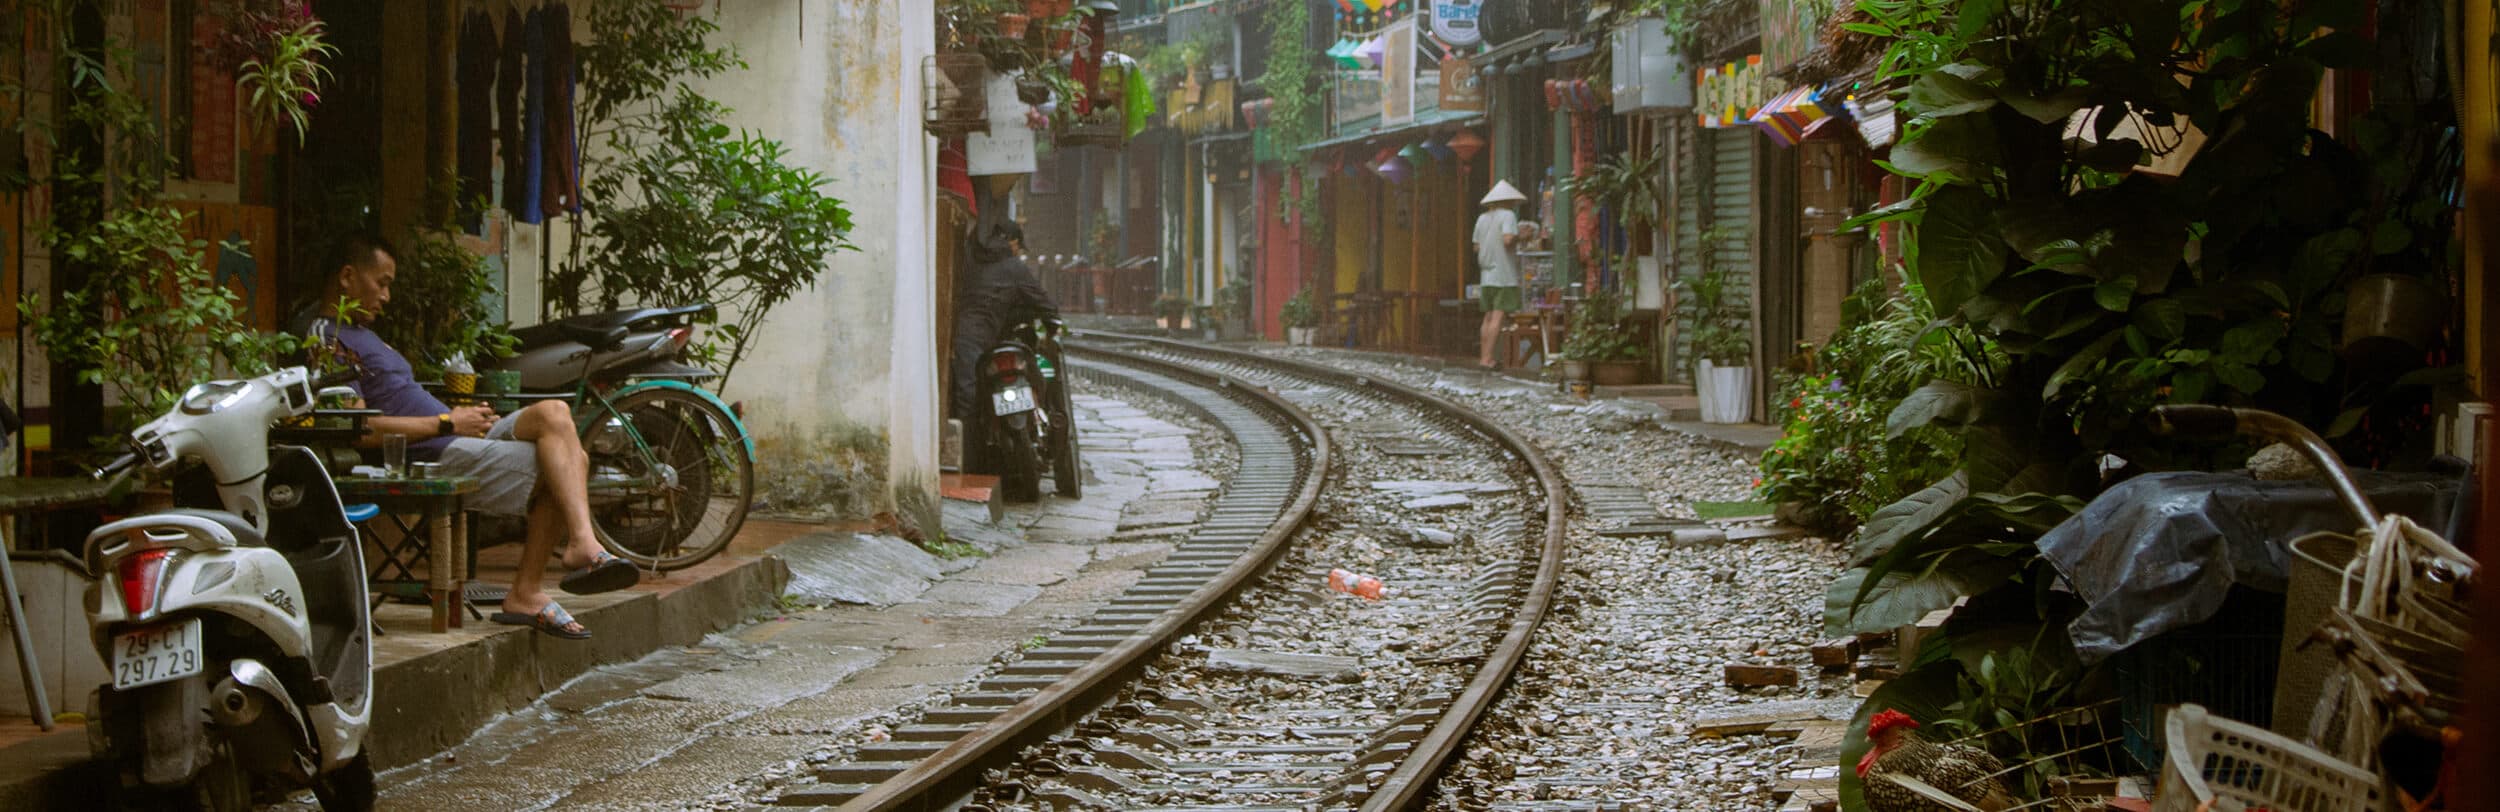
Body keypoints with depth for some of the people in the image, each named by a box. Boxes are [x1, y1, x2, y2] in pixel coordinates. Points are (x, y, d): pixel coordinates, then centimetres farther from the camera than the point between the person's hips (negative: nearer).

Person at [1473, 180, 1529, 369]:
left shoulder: (1482, 219, 14)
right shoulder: (1508, 215, -7)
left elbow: (1476, 247, 15)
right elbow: (1507, 240, -21)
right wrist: (1518, 238, -2)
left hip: (1487, 275, 7)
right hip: (1504, 275, -7)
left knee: (1489, 316, 12)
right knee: (1498, 317, -8)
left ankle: (1483, 357, 10)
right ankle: (1487, 358, -14)